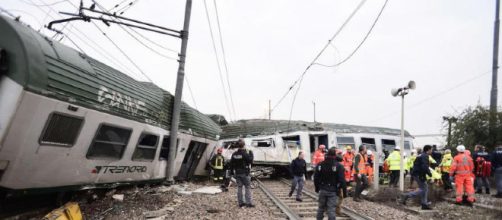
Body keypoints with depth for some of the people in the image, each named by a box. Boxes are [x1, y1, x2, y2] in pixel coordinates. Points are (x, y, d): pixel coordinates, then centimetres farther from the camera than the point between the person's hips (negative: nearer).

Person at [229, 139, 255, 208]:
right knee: (247, 188, 2)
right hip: (244, 173, -6)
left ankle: (240, 202, 15)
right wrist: (251, 153, -2)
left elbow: (231, 164, 6)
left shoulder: (234, 154, 3)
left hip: (237, 173, 6)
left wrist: (233, 170, 16)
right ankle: (249, 203, 2)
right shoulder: (245, 153, -16)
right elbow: (250, 161, -14)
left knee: (239, 187, 11)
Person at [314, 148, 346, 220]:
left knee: (321, 208, 17)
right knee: (331, 209, -2)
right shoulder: (338, 166, -10)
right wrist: (344, 191, -5)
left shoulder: (320, 165, 3)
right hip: (332, 191, -4)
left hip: (322, 190, 4)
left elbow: (316, 178, 7)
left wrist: (317, 188, 18)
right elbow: (342, 180, -13)